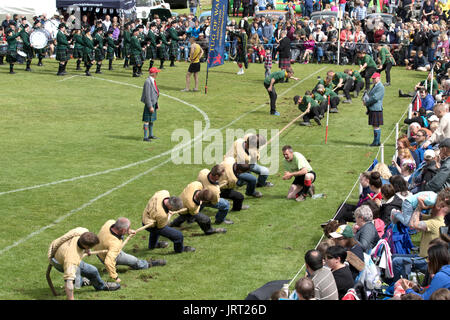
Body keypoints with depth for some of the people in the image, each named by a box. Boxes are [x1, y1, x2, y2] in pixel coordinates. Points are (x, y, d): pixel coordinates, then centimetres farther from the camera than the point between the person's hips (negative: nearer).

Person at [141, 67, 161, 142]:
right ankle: (145, 137, 0)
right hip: (149, 103, -10)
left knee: (152, 120, 19)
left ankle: (150, 135, 31)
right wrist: (150, 106, -22)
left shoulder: (153, 80, 10)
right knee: (147, 121, -4)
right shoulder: (148, 81, -20)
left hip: (153, 103, 10)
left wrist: (156, 104, 21)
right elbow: (147, 95, -22)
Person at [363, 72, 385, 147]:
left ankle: (376, 142, -2)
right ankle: (377, 141, 19)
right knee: (375, 126, 13)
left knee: (376, 126, -6)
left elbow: (375, 98, -20)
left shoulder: (380, 87, -13)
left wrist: (367, 103, -12)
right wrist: (364, 99, 2)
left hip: (376, 109, -10)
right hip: (371, 109, 10)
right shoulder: (374, 86, 18)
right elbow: (369, 94, 23)